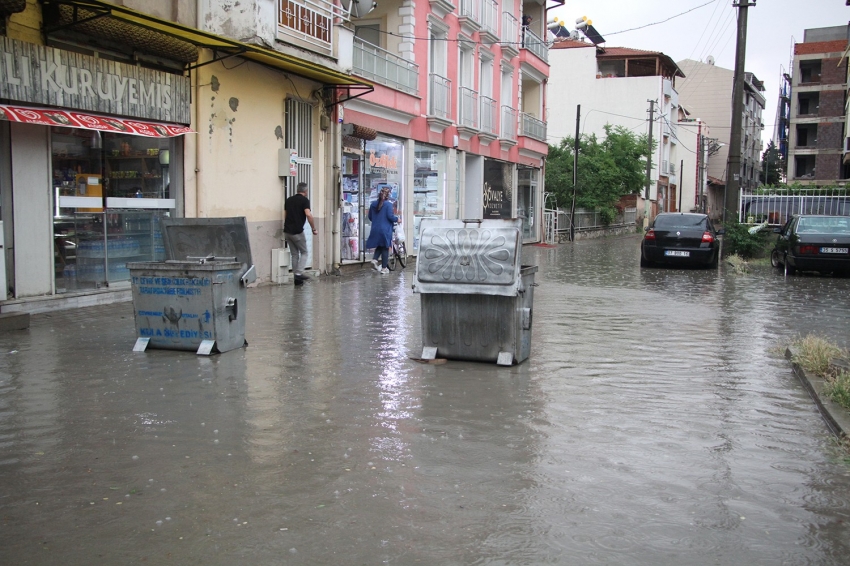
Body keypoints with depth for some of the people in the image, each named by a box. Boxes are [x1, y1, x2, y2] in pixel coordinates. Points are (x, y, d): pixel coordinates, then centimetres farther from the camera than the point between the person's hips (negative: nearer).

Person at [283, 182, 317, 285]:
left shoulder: (289, 200, 14)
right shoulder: (304, 200, -6)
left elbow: (285, 216, 15)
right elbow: (308, 215, -19)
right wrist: (313, 228, -11)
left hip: (287, 231, 6)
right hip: (297, 232, -6)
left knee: (294, 254, 13)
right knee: (304, 253, 8)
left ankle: (296, 278, 12)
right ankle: (298, 273, -7)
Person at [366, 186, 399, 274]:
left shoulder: (373, 204, 7)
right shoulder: (388, 204, -11)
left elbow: (370, 217, 13)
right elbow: (390, 216, -15)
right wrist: (397, 219, 4)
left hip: (375, 230, 5)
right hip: (385, 230, -5)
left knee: (379, 246, 21)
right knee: (385, 248, 5)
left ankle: (374, 259, -5)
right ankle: (384, 268, 9)